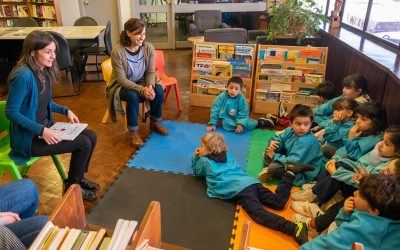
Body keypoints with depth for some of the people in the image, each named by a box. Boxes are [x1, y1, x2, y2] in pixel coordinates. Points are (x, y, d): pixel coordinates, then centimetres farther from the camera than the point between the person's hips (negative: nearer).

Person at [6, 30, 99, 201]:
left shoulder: (44, 71, 2)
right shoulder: (23, 75, -25)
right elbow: (11, 112, -22)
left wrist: (65, 110, 2)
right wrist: (41, 130, -26)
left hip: (46, 127, 9)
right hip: (30, 138, -9)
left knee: (91, 136, 2)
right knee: (83, 144, -14)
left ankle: (78, 178, 22)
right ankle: (72, 187, 10)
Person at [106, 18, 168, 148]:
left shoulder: (148, 48, -12)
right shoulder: (117, 51, -24)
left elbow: (151, 72, -6)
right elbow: (122, 80, -24)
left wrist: (150, 86, -28)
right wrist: (142, 90, -35)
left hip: (141, 83, 4)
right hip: (121, 86, -4)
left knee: (158, 90, -23)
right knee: (133, 96, -35)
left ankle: (155, 123, 1)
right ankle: (134, 132, -16)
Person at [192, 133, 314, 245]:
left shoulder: (204, 161, 14)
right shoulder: (227, 155, 31)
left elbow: (197, 172, 34)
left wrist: (195, 157, 38)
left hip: (239, 189, -7)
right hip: (251, 181, 7)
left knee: (259, 214, -24)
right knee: (278, 202, 4)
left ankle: (294, 228, -42)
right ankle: (289, 172, -6)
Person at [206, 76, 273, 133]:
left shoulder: (241, 99, -12)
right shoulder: (221, 97, -13)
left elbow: (243, 113, -14)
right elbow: (214, 110, -10)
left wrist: (241, 124, -30)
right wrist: (212, 124, -14)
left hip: (237, 119, -2)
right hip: (226, 119, 2)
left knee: (246, 124, -27)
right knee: (226, 124, -29)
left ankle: (260, 122, 7)